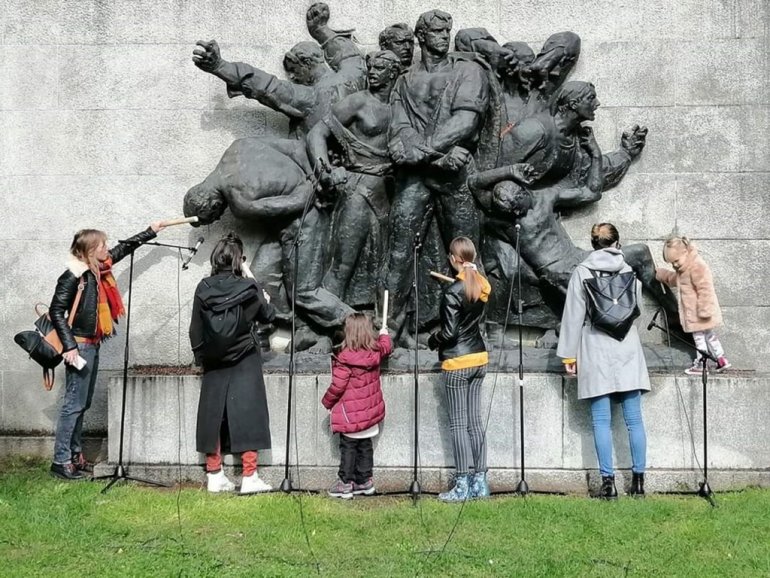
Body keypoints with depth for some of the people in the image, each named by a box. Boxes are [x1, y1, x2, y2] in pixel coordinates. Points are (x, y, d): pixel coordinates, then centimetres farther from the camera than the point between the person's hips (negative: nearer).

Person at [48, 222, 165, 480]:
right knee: (74, 404, -7)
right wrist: (69, 346, -20)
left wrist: (150, 232, 29)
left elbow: (124, 248, 22)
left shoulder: (97, 270, 9)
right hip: (79, 345, -9)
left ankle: (75, 455, 19)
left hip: (92, 345, 9)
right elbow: (56, 311, -15)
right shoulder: (73, 276, -15)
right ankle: (60, 461, -3)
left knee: (82, 403, 12)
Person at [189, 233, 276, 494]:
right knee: (246, 414, 1)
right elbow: (268, 316, 4)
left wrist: (200, 355, 14)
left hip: (213, 364, 3)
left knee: (213, 414, 10)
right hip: (244, 364, -3)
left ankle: (214, 475, 15)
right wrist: (265, 300, 21)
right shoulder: (248, 289, -12)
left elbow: (195, 329, 2)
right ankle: (249, 477, 0)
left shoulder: (204, 289, -5)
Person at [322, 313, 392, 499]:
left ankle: (345, 483, 8)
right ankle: (364, 480, 21)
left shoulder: (345, 358, -22)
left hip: (351, 414, -6)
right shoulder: (376, 351, -4)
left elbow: (337, 386, -19)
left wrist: (327, 401, -1)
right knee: (365, 445, 15)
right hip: (371, 411, 6)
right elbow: (387, 347, 22)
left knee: (348, 447, 3)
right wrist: (384, 334, 42)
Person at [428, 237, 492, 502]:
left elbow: (449, 332, -18)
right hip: (479, 358, 7)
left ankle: (463, 486, 0)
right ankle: (480, 482, 13)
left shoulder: (452, 292, -17)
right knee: (475, 421, 11)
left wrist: (432, 340, 2)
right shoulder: (482, 286, 4)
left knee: (458, 424, -2)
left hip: (457, 363, -7)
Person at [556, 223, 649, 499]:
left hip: (596, 351, -2)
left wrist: (568, 353, 3)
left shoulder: (582, 272, -2)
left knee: (601, 420, 0)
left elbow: (574, 315, -2)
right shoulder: (629, 271, 6)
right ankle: (638, 479, 9)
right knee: (634, 418, 6)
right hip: (627, 349, 2)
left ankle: (608, 482, -2)